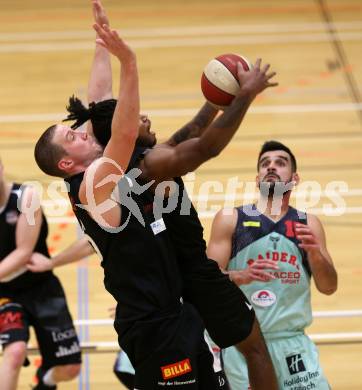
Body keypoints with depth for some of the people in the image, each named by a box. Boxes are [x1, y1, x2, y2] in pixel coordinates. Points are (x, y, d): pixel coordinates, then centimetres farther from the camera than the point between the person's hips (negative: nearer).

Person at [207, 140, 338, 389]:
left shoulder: (308, 224, 9)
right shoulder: (230, 219, 2)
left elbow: (329, 288, 6)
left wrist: (315, 253, -14)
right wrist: (242, 277, -23)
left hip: (293, 342, 2)